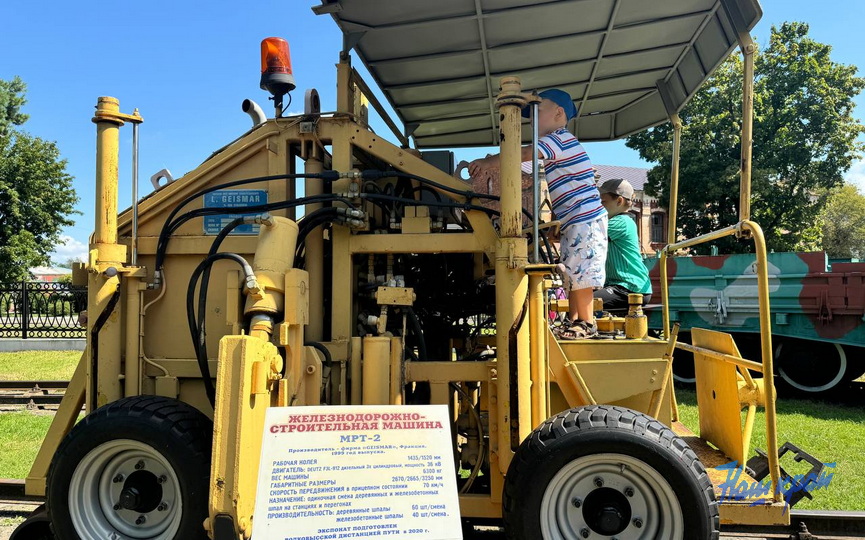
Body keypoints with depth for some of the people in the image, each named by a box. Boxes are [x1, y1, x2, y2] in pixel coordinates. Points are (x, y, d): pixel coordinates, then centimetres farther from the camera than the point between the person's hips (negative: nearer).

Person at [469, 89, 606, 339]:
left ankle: (586, 323, 1)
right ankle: (572, 320, 20)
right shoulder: (559, 144, 22)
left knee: (578, 272, -7)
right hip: (575, 222, 11)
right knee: (572, 273, 13)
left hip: (584, 218, -11)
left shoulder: (560, 138, -11)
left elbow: (525, 154, -25)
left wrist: (489, 162, -22)